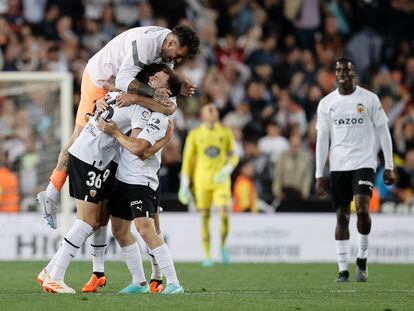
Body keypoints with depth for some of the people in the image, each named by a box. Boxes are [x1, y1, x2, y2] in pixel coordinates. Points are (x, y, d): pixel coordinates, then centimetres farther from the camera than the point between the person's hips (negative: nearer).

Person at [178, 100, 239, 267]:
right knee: (204, 218, -1)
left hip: (221, 180, 0)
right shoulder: (195, 135, 4)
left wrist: (227, 170, -9)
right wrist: (184, 185, 4)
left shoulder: (226, 133, 7)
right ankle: (207, 255, 5)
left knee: (224, 213, -15)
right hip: (202, 180, 0)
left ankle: (223, 246, 9)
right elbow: (188, 160, 7)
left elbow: (233, 156, 12)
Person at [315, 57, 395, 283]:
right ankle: (343, 269, 7)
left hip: (363, 163, -2)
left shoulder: (370, 99, 0)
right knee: (342, 217, 2)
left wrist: (389, 167, -1)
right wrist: (319, 175, 4)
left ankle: (362, 259, -2)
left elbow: (383, 132, 3)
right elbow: (322, 140, 8)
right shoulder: (326, 103, 6)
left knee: (362, 209, -20)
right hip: (338, 166, 2)